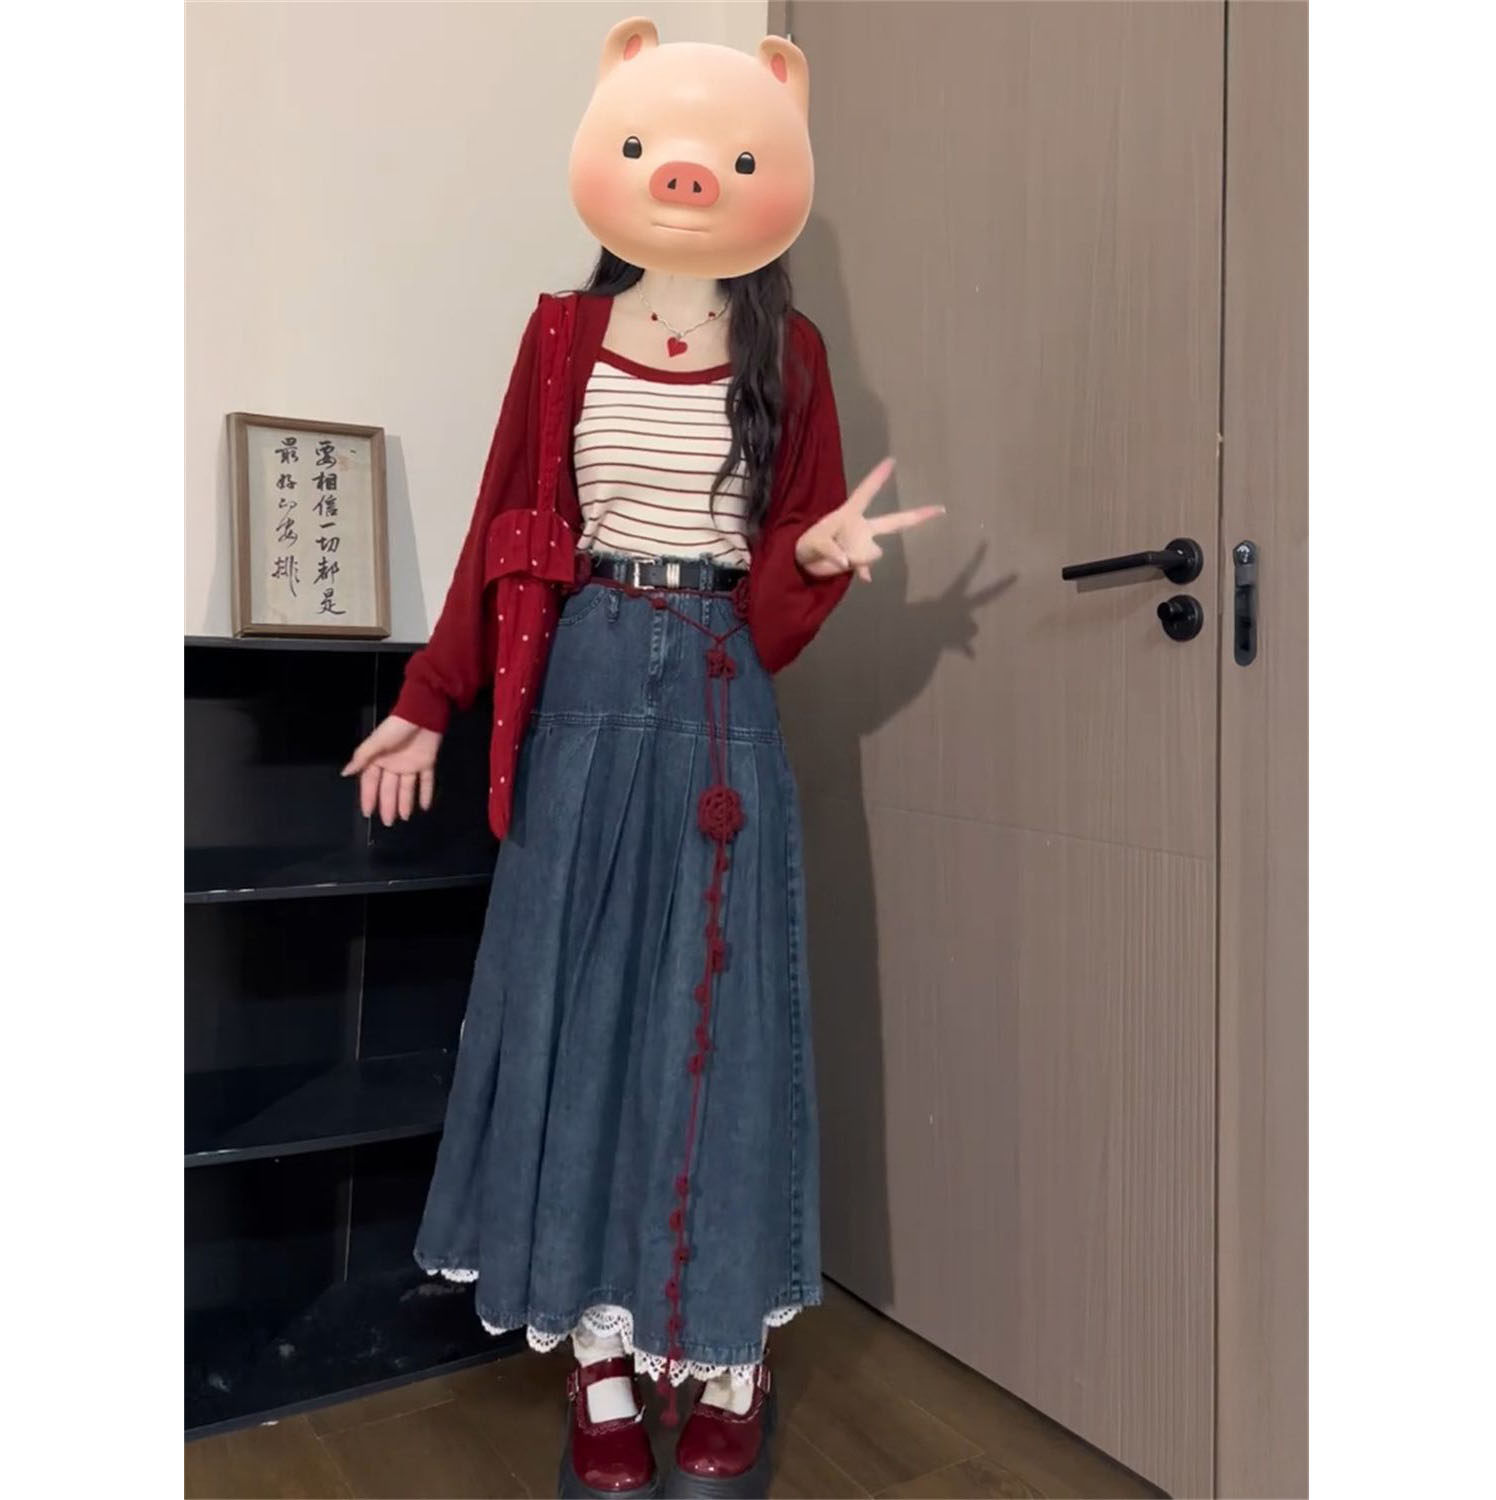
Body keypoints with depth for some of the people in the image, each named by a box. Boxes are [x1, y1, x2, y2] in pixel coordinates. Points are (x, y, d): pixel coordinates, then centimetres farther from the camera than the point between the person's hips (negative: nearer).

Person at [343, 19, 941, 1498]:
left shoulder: (787, 351, 5)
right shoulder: (564, 335, 7)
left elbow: (790, 560, 3)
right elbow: (502, 536, 7)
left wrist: (818, 552, -21)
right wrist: (428, 705, 6)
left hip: (716, 691, -1)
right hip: (583, 684, 1)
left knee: (717, 1001, 2)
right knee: (572, 996, 3)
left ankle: (729, 1352, 20)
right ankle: (601, 1350, 20)